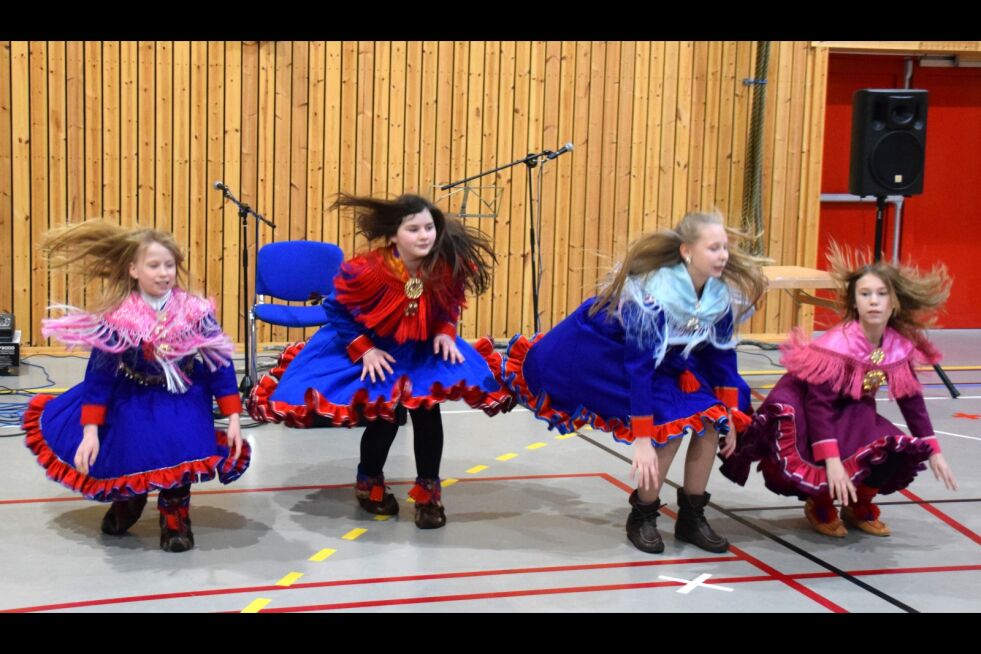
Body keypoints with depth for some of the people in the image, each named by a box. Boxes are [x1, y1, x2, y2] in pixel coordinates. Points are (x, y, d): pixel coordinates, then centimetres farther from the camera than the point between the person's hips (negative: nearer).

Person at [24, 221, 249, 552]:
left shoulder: (195, 312, -13)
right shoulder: (116, 318, -14)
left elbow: (220, 365, -6)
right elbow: (99, 375, -9)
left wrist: (233, 419, -9)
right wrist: (90, 431, -14)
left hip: (183, 402, 0)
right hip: (131, 402, 0)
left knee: (182, 448, -26)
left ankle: (175, 514, 5)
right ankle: (127, 497, 30)